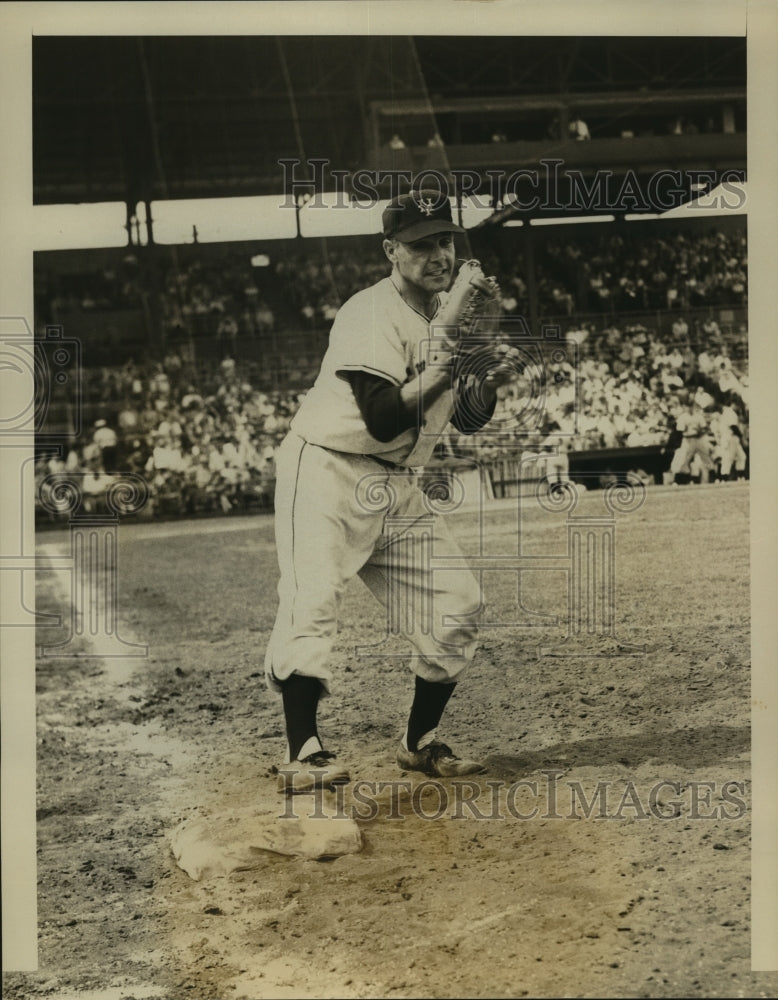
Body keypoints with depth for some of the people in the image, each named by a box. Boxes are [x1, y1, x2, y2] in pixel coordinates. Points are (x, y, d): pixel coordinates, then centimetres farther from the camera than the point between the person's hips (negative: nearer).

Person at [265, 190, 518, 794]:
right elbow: (382, 419, -25)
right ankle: (303, 755, -24)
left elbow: (466, 420, 13)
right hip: (328, 474, -8)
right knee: (311, 603, -23)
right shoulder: (371, 315, -16)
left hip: (396, 487, 8)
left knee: (458, 603, 3)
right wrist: (433, 378, -37)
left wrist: (488, 384, -6)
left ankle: (420, 745, 16)